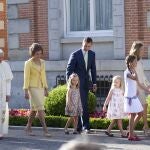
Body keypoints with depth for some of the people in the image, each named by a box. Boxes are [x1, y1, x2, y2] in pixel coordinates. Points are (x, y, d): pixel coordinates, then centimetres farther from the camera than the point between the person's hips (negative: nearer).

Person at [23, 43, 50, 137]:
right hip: (33, 87, -6)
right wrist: (26, 91, -14)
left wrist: (46, 89, 13)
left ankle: (28, 127, 22)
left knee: (34, 108, 10)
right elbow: (26, 77, -10)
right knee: (40, 108, -14)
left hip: (40, 87, 7)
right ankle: (45, 130, -17)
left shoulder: (42, 62, 10)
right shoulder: (28, 63, -8)